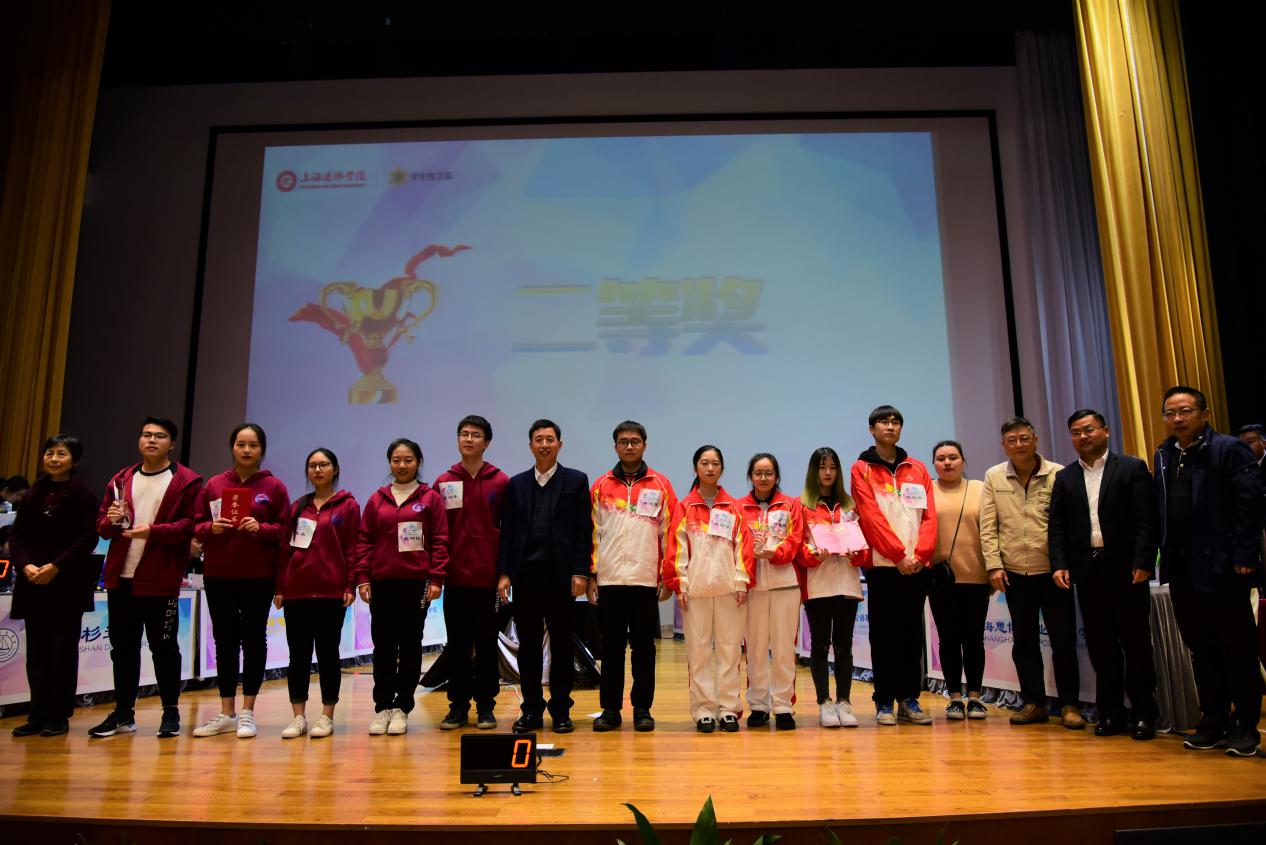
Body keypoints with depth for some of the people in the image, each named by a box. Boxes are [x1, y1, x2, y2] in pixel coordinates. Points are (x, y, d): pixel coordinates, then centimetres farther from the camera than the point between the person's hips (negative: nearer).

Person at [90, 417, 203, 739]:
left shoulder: (187, 482, -2)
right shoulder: (121, 480, 14)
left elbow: (191, 525, -10)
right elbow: (102, 526, 14)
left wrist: (153, 530, -22)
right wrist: (111, 521, -8)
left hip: (161, 580, -5)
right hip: (121, 578, 5)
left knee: (164, 647, 3)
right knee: (122, 647, 12)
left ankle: (171, 712, 15)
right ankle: (123, 713, 23)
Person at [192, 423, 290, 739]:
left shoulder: (274, 487, 2)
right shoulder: (214, 485, 8)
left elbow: (284, 529, -1)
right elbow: (196, 527, 8)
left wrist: (261, 528, -18)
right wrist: (211, 527, -13)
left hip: (258, 576, -2)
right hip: (218, 575, 3)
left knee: (253, 639, 3)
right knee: (225, 640, 8)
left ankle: (247, 713, 12)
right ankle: (226, 713, 18)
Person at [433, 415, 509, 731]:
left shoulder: (501, 482, 1)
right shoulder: (443, 483, 6)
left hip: (488, 577, -1)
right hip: (454, 577, 2)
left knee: (487, 644, 7)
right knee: (457, 645, 9)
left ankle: (485, 706, 16)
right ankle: (458, 705, 19)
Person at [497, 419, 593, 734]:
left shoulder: (576, 481, 4)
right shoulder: (517, 484, 12)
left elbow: (584, 530, -1)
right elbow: (507, 532, 9)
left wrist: (580, 572, -8)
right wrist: (504, 573, 1)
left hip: (561, 575, -2)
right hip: (525, 575, 2)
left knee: (562, 645, 4)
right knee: (528, 645, 7)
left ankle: (561, 711, 14)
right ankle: (531, 710, 17)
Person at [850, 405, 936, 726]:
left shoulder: (917, 469, 14)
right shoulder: (862, 469, 3)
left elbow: (929, 515, 6)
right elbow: (871, 516, -7)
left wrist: (921, 553, -9)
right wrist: (898, 554, -14)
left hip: (917, 565, 3)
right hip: (883, 564, -3)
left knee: (912, 633, 6)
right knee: (885, 634, 0)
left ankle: (909, 700, 13)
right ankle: (884, 702, 6)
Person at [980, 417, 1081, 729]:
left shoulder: (1058, 474, -4)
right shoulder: (993, 477, 3)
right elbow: (988, 527, 2)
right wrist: (994, 565, -4)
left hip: (1053, 572, -2)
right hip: (1014, 573, 2)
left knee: (1063, 640, 3)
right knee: (1024, 641, 10)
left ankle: (1069, 705, 15)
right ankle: (1034, 703, 22)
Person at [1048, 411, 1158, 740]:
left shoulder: (1132, 468, 2)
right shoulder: (1064, 478, 12)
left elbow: (1146, 519, -5)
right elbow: (1057, 526, 8)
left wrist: (1143, 563, -12)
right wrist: (1059, 565, -3)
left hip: (1126, 569, -3)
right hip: (1087, 570, 3)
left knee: (1136, 641, 5)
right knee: (1100, 644, 7)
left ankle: (1143, 712, 14)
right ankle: (1110, 712, 14)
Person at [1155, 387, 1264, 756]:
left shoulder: (1230, 450, -6)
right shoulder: (1163, 456, 12)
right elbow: (1160, 510, 10)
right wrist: (1163, 557, 4)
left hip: (1221, 568, -6)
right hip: (1181, 570, 6)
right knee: (1201, 650, 13)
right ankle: (1214, 723, 22)